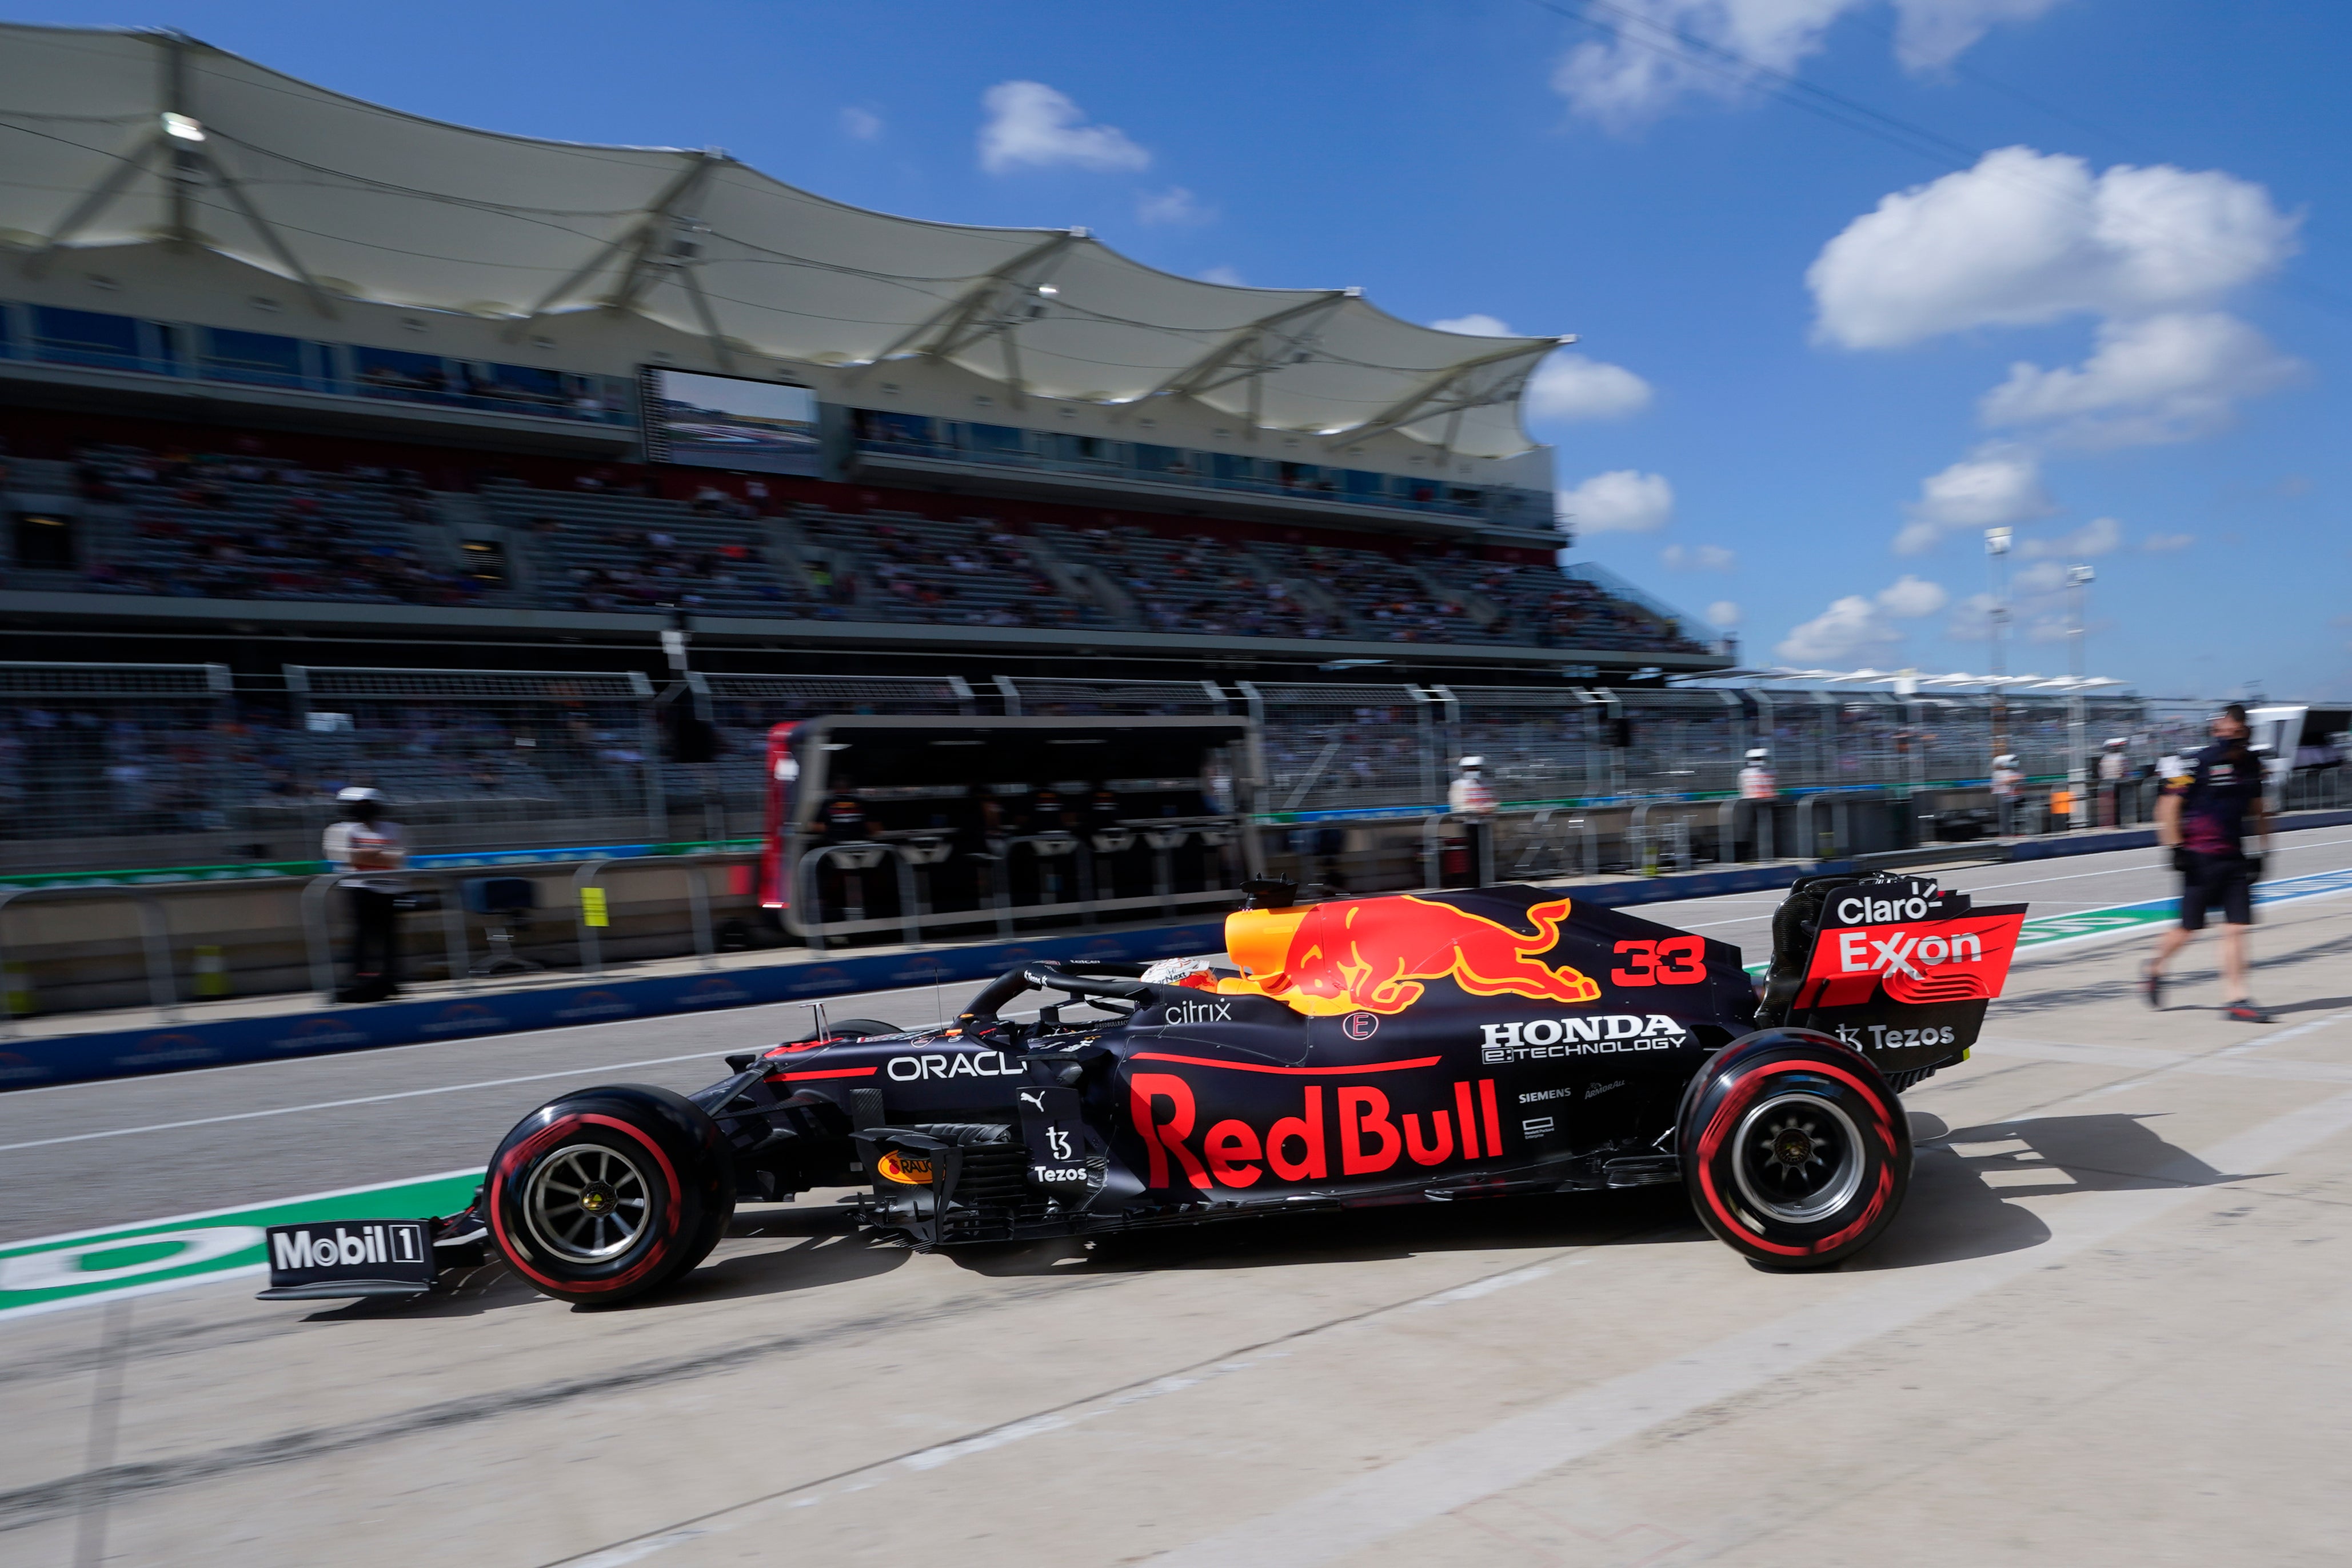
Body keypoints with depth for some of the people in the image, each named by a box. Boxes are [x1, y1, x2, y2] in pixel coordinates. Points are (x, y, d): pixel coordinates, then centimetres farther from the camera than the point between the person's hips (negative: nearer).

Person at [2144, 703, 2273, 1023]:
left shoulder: (2251, 763, 9)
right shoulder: (2199, 763, -10)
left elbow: (2257, 808, 21)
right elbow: (2168, 805, -10)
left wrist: (2263, 850, 16)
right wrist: (2176, 849, -14)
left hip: (2234, 859, 5)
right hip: (2201, 859, -5)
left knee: (2236, 929, -1)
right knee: (2189, 929, 0)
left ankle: (2238, 999, 2)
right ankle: (2154, 969, 26)